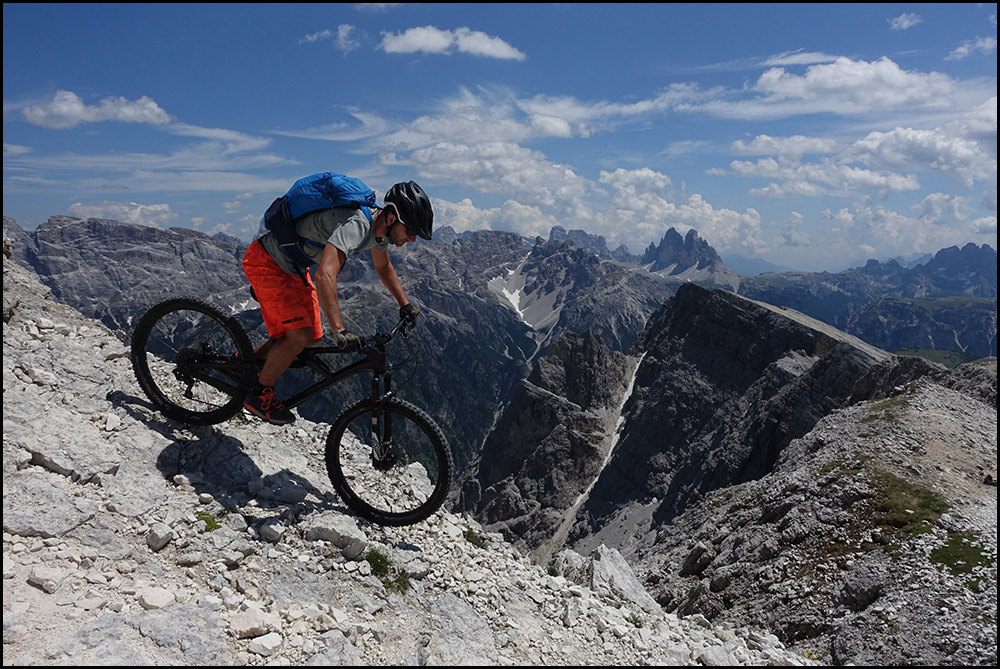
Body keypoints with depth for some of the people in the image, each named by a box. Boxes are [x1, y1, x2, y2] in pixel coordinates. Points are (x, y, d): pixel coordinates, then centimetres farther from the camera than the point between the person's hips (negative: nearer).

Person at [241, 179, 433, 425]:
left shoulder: (380, 227, -5)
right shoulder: (356, 224, -34)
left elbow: (383, 267, 17)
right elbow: (325, 276, -46)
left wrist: (404, 304, 15)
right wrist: (340, 331, -49)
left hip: (292, 266, 9)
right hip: (266, 263, -9)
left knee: (313, 336, 7)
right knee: (299, 335, -17)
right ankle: (259, 394, 4)